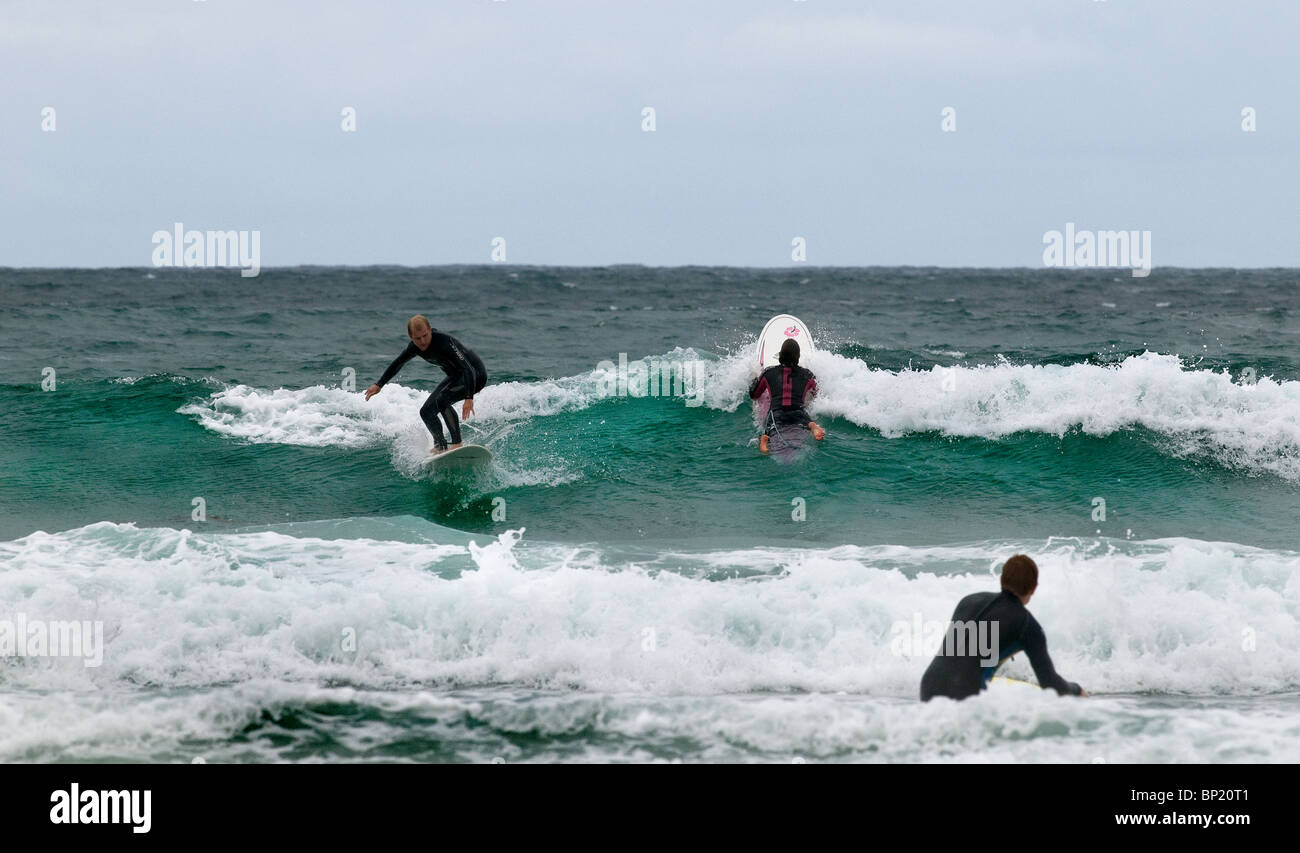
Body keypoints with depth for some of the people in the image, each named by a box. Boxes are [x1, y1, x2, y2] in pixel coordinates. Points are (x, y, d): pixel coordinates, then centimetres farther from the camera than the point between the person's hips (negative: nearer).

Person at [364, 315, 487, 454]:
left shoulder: (444, 342, -32)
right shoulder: (415, 347, -8)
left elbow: (468, 369, -39)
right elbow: (398, 363, 13)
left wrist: (469, 398, -49)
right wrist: (379, 385, 18)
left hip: (475, 375, -9)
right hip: (455, 376, 9)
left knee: (442, 400, -31)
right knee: (426, 411, 5)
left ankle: (457, 444, -29)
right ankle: (440, 447, 16)